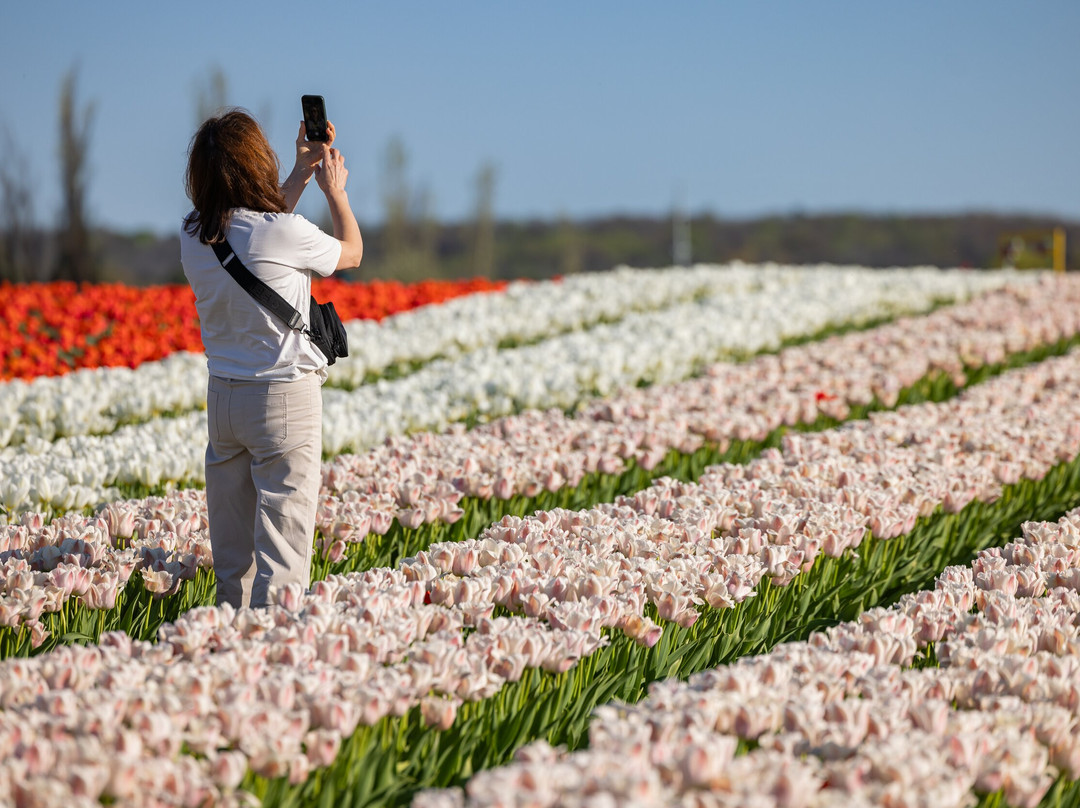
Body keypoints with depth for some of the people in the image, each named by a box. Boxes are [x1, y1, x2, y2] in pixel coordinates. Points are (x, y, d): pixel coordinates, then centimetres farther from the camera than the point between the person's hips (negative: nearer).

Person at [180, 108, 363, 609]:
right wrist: (335, 189, 19)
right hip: (284, 398, -6)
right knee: (282, 554, -5)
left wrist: (302, 173, 27)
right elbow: (351, 252, 5)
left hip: (222, 398, 6)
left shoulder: (193, 237, 2)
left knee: (230, 554, 11)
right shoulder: (284, 232, -16)